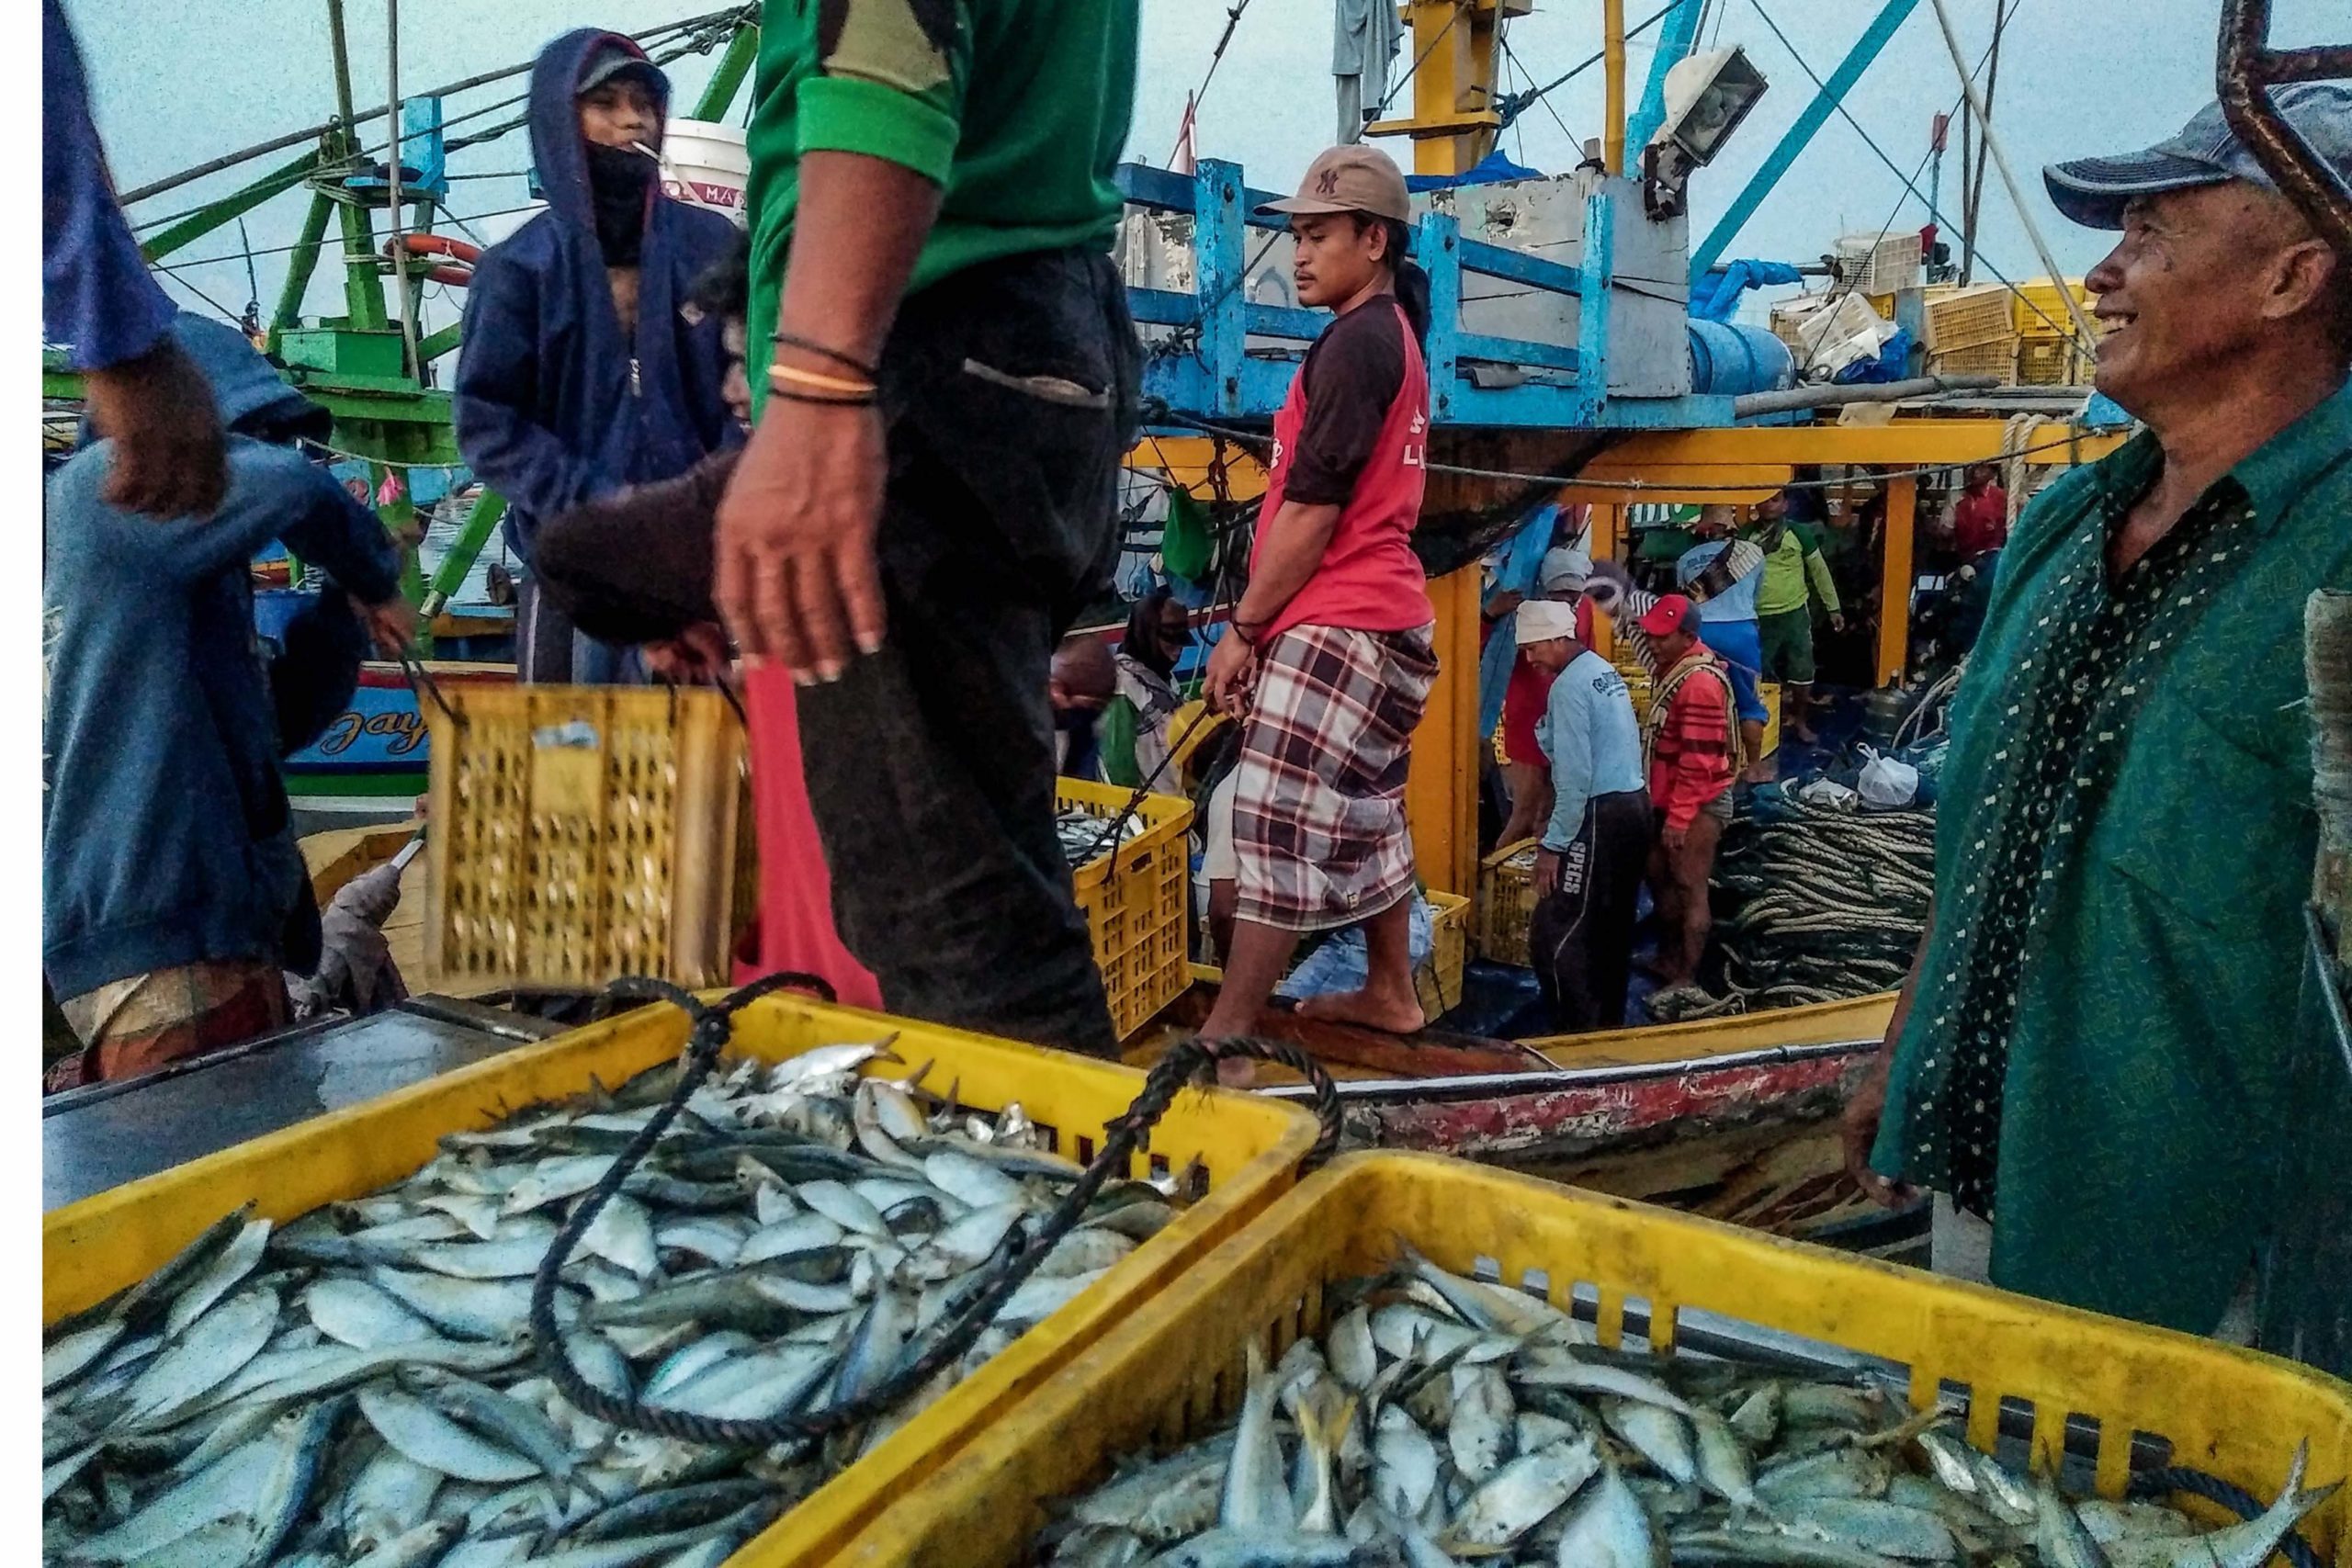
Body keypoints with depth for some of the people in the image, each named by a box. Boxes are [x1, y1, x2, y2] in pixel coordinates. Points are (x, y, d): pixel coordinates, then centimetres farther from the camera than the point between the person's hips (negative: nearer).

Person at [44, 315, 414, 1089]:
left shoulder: (189, 580, 22)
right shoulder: (108, 486, -3)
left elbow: (269, 724, 24)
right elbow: (287, 483, -20)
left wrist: (347, 605, 13)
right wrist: (373, 576, -2)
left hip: (217, 921, 10)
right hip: (160, 919, -10)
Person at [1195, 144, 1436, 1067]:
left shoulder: (1355, 342, -13)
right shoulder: (1397, 336, 18)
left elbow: (1313, 509, -18)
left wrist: (1244, 627, -12)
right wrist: (1267, 619, 18)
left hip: (1334, 622, -11)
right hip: (1382, 615, 11)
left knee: (1278, 823, -10)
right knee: (1365, 813, 17)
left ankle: (1222, 1040, -6)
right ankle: (1390, 992, 29)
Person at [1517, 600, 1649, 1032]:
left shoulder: (1568, 687, -14)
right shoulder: (1604, 669, 13)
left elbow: (1576, 777, -19)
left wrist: (1553, 844, -15)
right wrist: (1555, 822, 23)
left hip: (1600, 816, -10)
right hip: (1634, 803, 10)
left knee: (1554, 933, -6)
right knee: (1613, 928, 16)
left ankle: (1582, 1033, -5)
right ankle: (1610, 1023, 25)